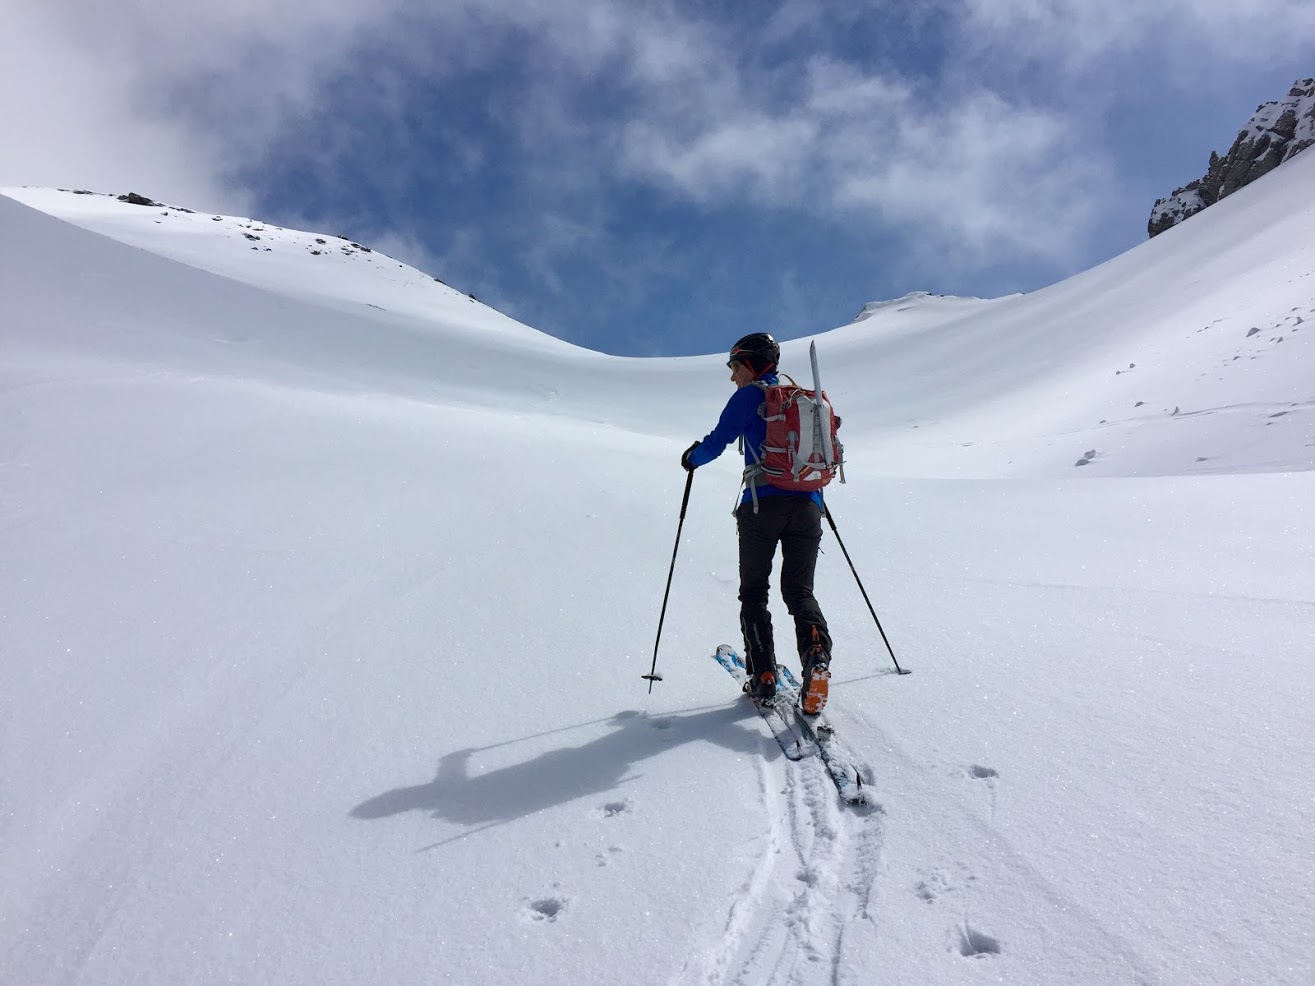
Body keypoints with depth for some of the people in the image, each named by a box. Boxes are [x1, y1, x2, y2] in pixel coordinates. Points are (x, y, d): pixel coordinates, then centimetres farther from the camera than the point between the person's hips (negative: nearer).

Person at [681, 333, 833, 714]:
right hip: (808, 506, 5)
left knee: (753, 592, 10)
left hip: (763, 504, -4)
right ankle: (816, 654, -17)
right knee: (799, 590, 10)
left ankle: (763, 678, 4)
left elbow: (717, 442, -1)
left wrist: (691, 457, 19)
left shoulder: (749, 396, 1)